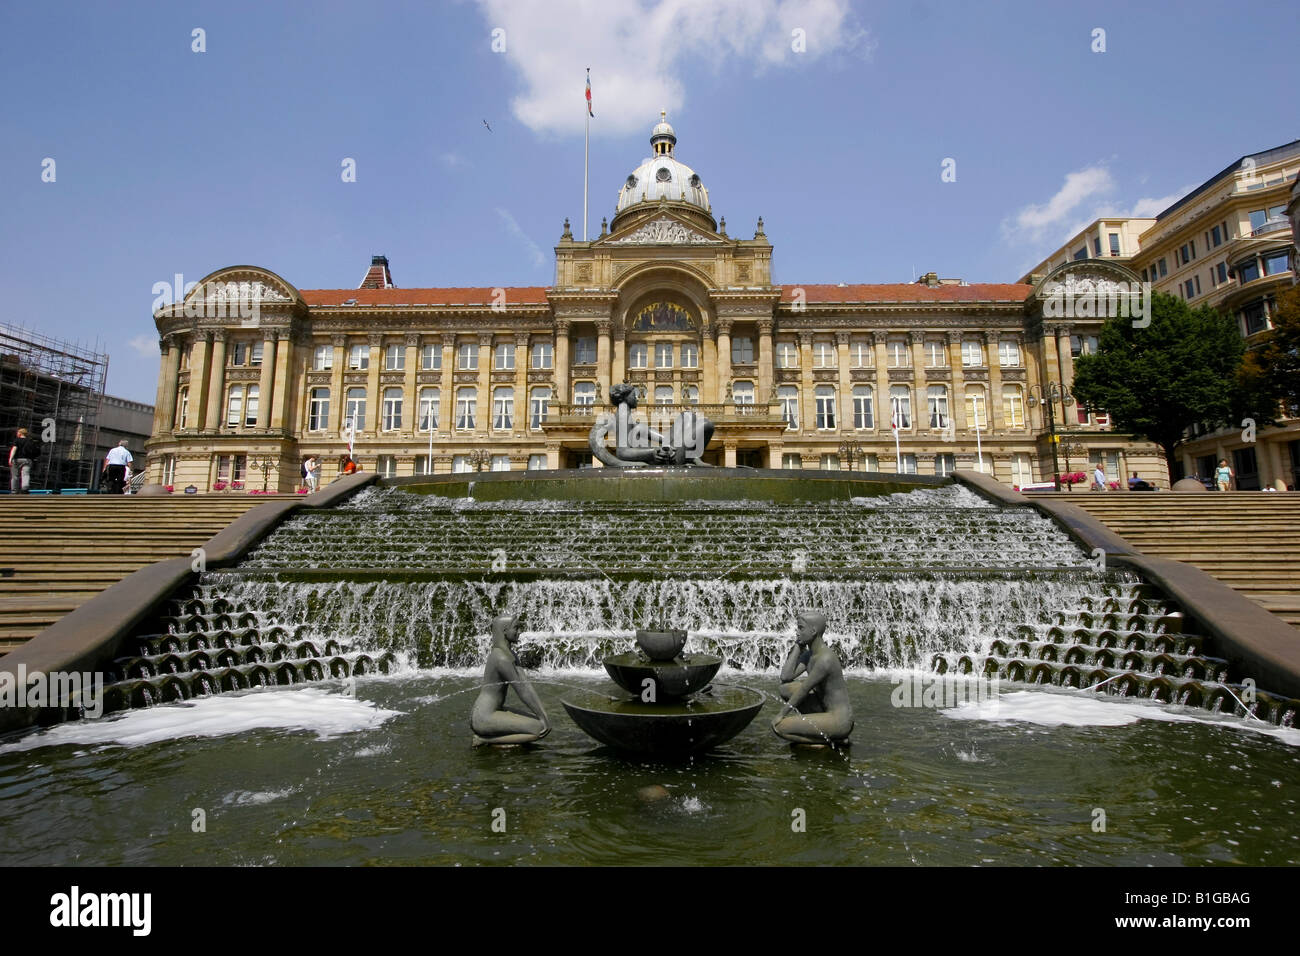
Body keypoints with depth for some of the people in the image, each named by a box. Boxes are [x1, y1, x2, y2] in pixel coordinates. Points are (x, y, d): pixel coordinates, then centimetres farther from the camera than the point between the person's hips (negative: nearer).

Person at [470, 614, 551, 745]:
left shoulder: (507, 652, 10)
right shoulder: (502, 658, -21)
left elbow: (524, 683, 9)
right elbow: (522, 690, -19)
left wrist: (541, 714, 4)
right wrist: (542, 716, -12)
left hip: (496, 710, 10)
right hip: (484, 718, -10)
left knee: (545, 725, 9)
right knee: (540, 729, -17)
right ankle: (484, 738, -9)